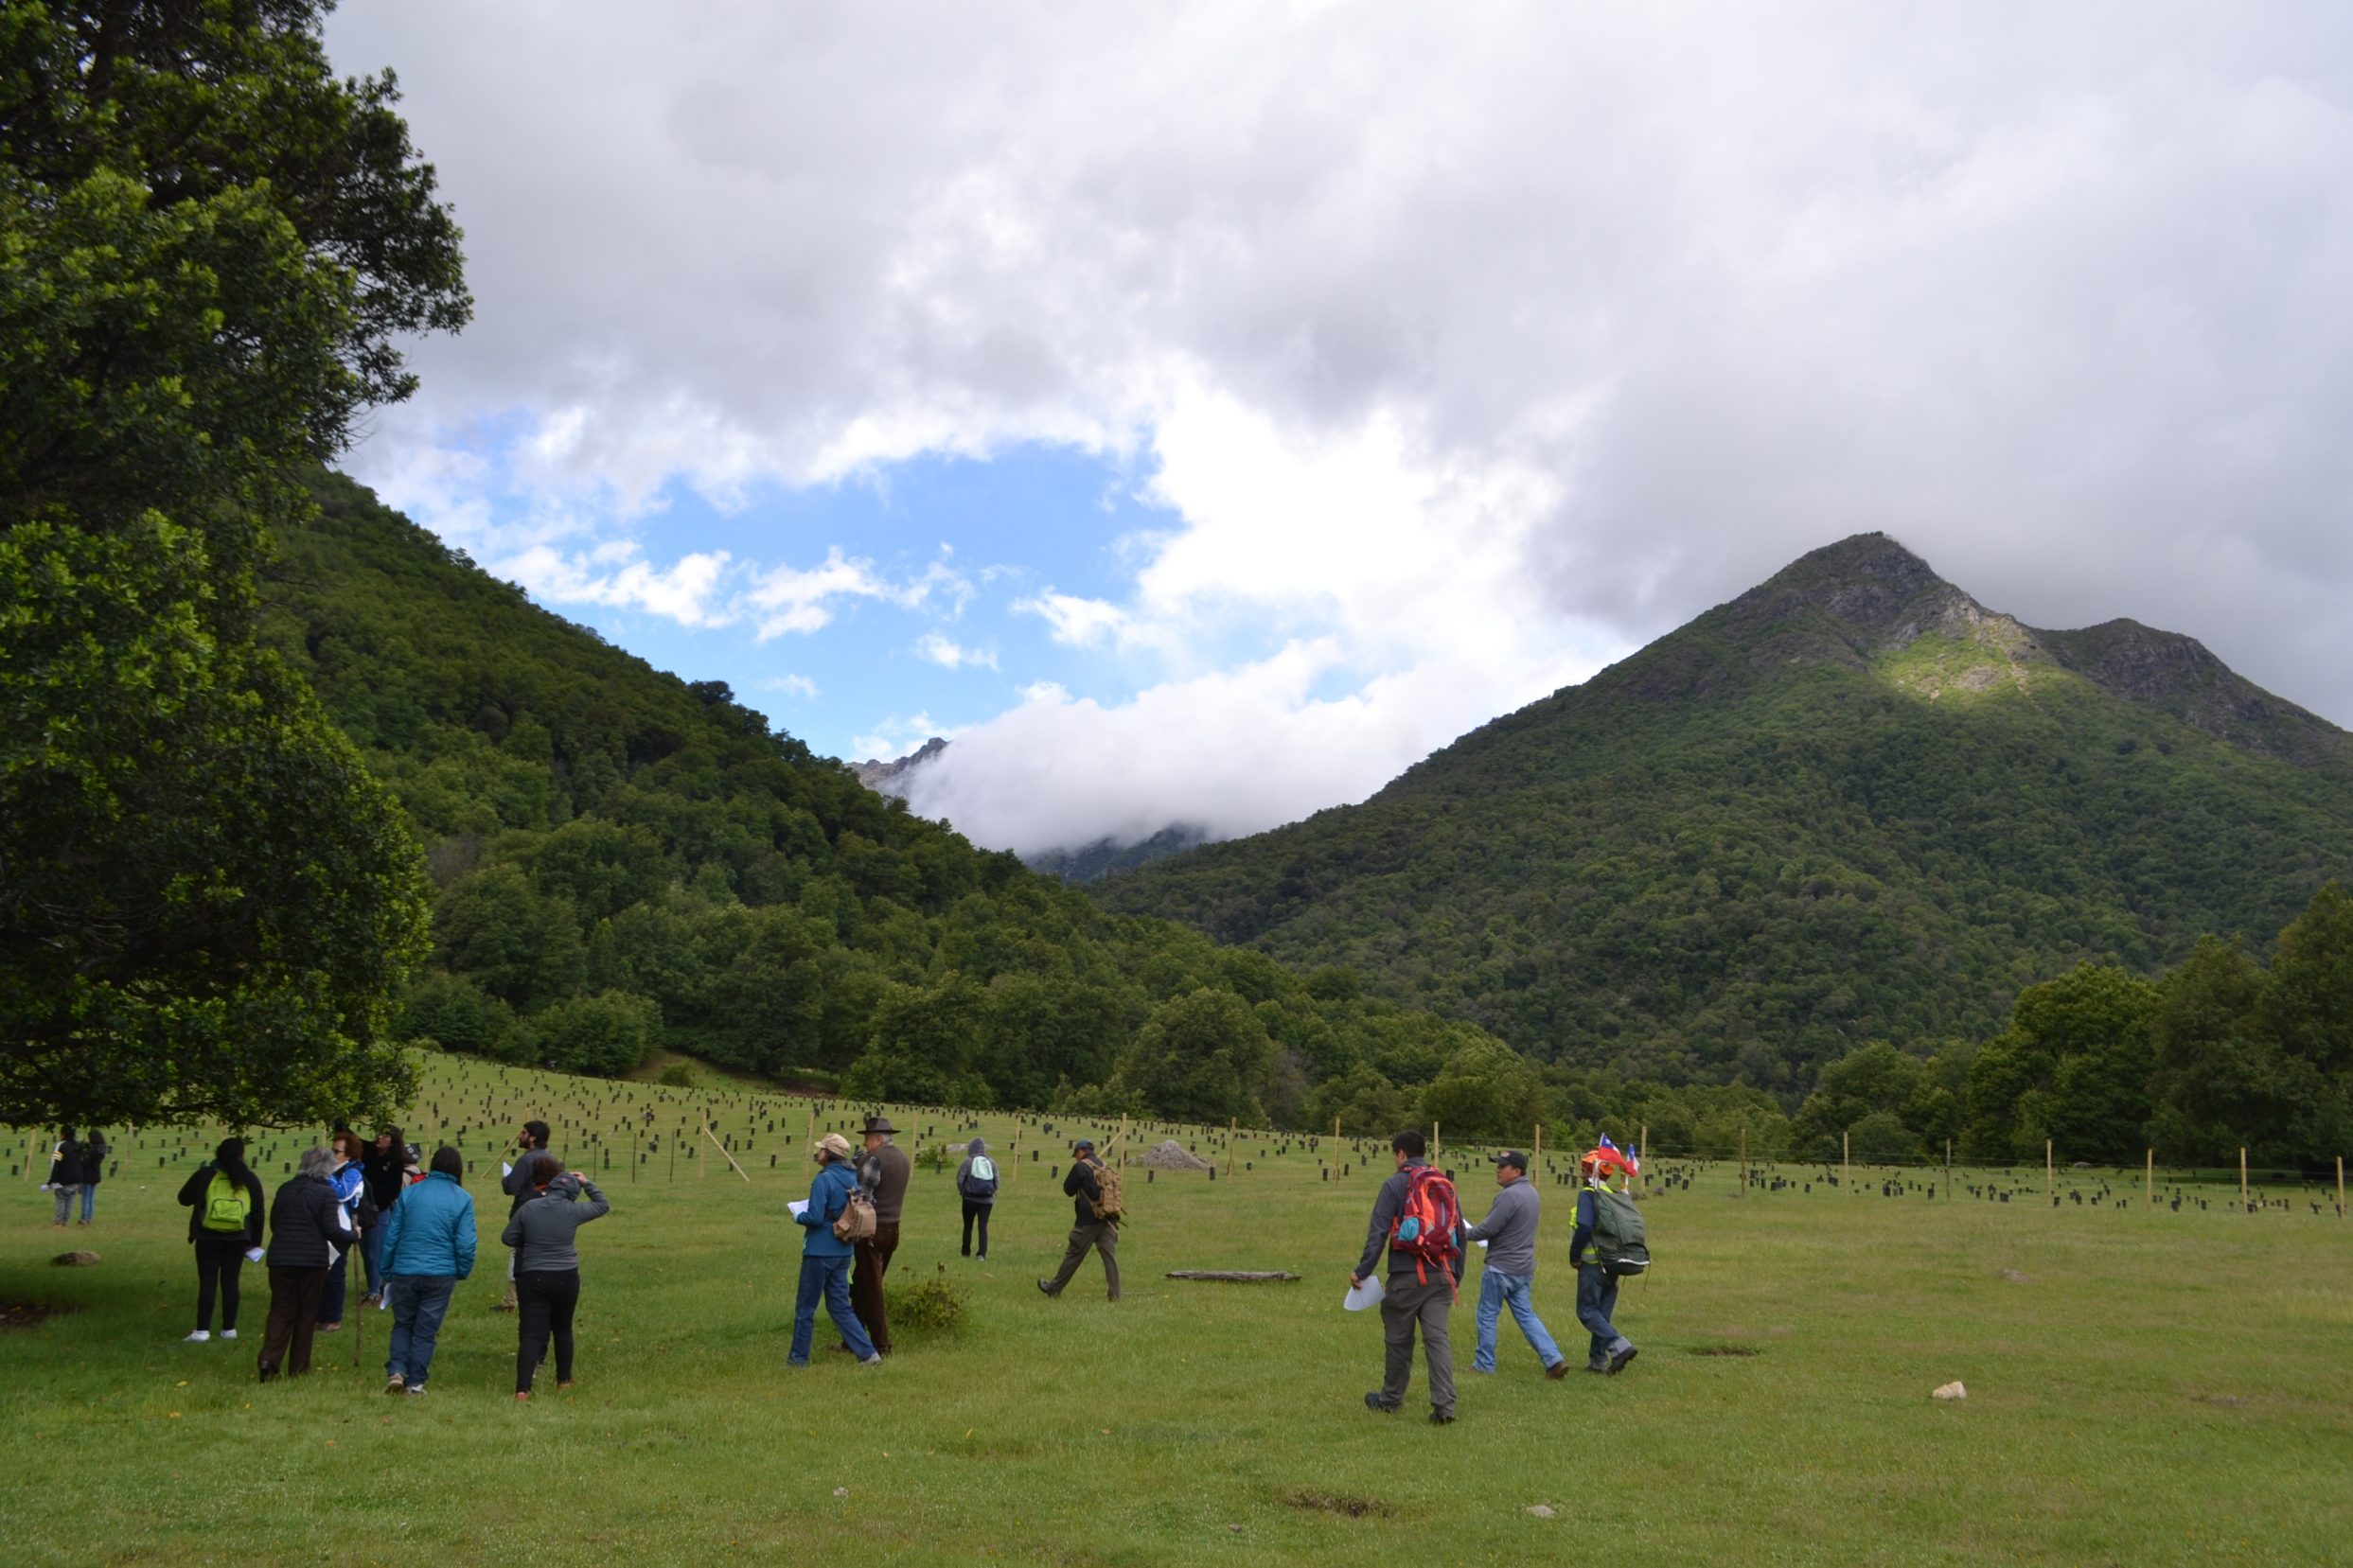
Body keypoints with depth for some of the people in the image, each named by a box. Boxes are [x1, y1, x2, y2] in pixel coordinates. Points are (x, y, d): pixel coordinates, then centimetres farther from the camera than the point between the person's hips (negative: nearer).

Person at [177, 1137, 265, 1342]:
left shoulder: (206, 1175, -5)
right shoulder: (249, 1179, 1)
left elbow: (184, 1198, 6)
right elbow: (258, 1213, 7)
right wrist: (255, 1242, 16)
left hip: (208, 1238, -1)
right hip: (237, 1240, 1)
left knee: (207, 1282, 1)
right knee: (230, 1282, 9)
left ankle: (202, 1330, -3)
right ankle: (228, 1329, 13)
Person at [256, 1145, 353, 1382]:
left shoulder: (285, 1189, 7)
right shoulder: (325, 1193, -9)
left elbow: (273, 1223, 17)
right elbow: (331, 1230, -12)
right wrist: (352, 1236, 5)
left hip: (281, 1257, 4)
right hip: (313, 1260, -3)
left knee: (281, 1311, 7)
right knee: (306, 1313, 9)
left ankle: (269, 1360, -12)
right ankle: (298, 1367, 13)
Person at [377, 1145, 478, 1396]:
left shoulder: (408, 1194, 2)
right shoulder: (463, 1199, -3)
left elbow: (390, 1236, 5)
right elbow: (466, 1243, -6)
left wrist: (386, 1272, 14)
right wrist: (462, 1272, 10)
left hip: (404, 1272, 1)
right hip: (441, 1275, -1)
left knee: (402, 1325, 18)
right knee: (426, 1330, 8)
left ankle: (396, 1371, 2)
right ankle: (415, 1383, 10)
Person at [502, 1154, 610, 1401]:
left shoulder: (527, 1209, -7)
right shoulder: (572, 1209, -6)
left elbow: (508, 1238, 1)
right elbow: (603, 1206, 11)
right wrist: (587, 1184, 21)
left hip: (532, 1278, -1)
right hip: (566, 1278, 1)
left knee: (531, 1334, -3)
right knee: (563, 1329, 21)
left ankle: (522, 1388, -17)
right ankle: (564, 1379, 32)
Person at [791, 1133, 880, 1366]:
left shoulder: (824, 1180, -18)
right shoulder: (852, 1179, 5)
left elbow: (814, 1217, -22)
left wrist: (798, 1217, -2)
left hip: (819, 1252, -7)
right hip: (843, 1252, 7)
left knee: (805, 1306, 8)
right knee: (840, 1306, 14)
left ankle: (798, 1357, 18)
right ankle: (868, 1353, 7)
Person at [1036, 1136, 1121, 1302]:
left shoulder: (1080, 1167, -8)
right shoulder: (1106, 1168, 10)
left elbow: (1068, 1190, -1)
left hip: (1087, 1221, -5)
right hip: (1107, 1221, 5)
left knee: (1073, 1256, 6)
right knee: (1110, 1255, 0)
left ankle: (1054, 1289, 19)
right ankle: (1115, 1294, -5)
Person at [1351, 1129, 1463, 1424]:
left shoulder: (1395, 1185, -5)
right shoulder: (1446, 1185, 12)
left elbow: (1378, 1232, -10)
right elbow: (1459, 1233, 16)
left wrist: (1362, 1270, -6)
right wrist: (1456, 1275, 23)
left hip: (1406, 1276, -4)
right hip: (1442, 1275, 4)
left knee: (1399, 1339, 9)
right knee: (1437, 1337, 2)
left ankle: (1391, 1399, 23)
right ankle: (1444, 1404, -10)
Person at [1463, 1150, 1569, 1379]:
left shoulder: (1510, 1195, -20)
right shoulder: (1531, 1192, 10)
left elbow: (1488, 1229, -21)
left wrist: (1464, 1234, -5)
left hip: (1501, 1268, -9)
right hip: (1523, 1267, 9)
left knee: (1487, 1315, 5)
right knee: (1526, 1315, 13)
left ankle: (1484, 1364, 13)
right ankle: (1554, 1359, 3)